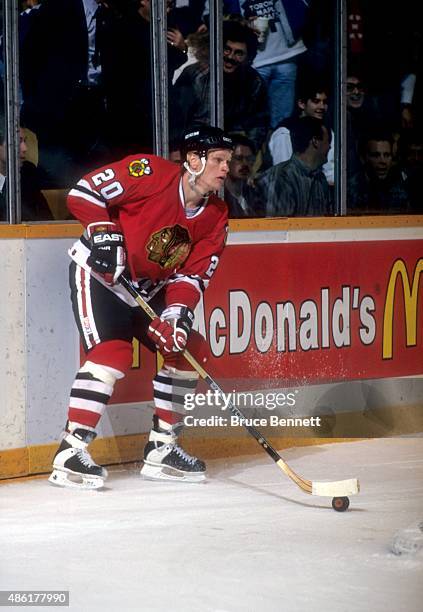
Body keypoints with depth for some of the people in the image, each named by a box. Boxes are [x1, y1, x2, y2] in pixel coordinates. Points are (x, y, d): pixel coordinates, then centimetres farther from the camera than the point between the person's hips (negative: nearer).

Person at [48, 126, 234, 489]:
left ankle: (161, 448, 14)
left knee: (188, 350, 4)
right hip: (99, 272, -8)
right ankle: (71, 453, -24)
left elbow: (193, 274, -5)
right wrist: (104, 232, -28)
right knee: (113, 351, -24)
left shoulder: (216, 216, -1)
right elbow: (83, 192, -18)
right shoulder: (150, 173, -20)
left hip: (149, 288, 8)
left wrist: (176, 314, -20)